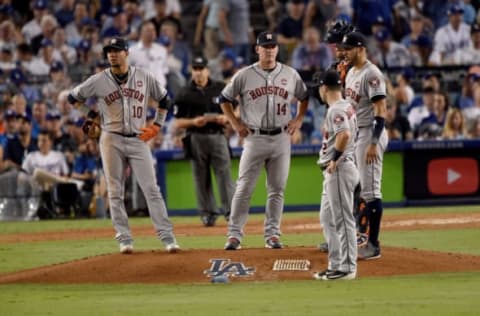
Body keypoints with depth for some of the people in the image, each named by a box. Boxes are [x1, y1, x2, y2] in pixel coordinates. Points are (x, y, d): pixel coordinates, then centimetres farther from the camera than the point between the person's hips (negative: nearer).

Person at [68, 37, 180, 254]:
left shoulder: (145, 78, 4)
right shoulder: (98, 81, 0)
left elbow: (163, 100, 17)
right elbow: (73, 98, 11)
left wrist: (157, 125, 8)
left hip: (138, 140, 0)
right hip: (112, 140, 0)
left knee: (152, 190, -5)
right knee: (115, 193, 0)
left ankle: (167, 237, -6)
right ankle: (124, 239, 4)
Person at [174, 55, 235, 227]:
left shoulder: (221, 89, 7)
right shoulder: (184, 94, 4)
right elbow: (178, 123, 3)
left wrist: (226, 118, -10)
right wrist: (194, 122, -15)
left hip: (218, 137, 0)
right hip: (196, 138, 0)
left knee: (224, 174, -8)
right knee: (201, 178, 2)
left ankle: (231, 212, -8)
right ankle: (208, 213, 10)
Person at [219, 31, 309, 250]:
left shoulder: (290, 75, 6)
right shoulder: (244, 75, 0)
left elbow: (304, 97, 21)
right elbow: (224, 99, 9)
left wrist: (299, 119, 8)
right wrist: (235, 123, 1)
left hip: (281, 139, 2)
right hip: (254, 138, -2)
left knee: (277, 189, 4)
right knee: (244, 188, -5)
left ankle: (272, 234, 10)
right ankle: (234, 234, -3)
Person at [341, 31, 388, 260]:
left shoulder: (371, 74, -15)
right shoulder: (351, 73, 14)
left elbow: (381, 111, -20)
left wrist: (373, 143, -25)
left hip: (369, 134, -10)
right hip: (352, 136, 10)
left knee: (370, 190, -9)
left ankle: (373, 245, -8)